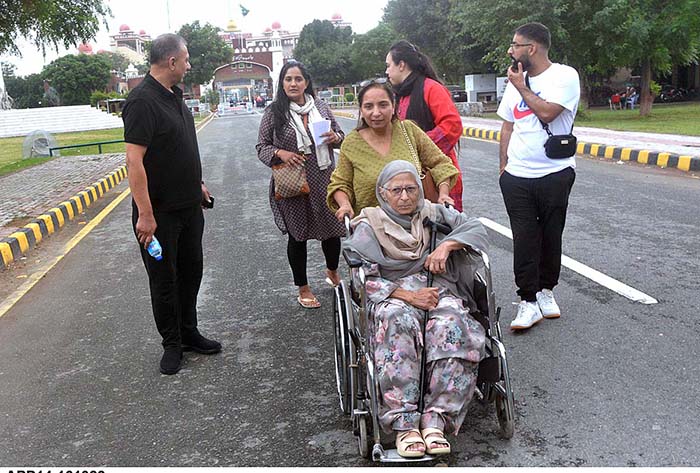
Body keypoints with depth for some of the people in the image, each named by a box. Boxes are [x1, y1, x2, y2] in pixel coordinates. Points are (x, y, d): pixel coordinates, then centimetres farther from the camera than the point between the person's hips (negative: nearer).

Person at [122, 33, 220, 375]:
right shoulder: (143, 101, -18)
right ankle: (172, 344, 21)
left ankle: (188, 333, 32)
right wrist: (145, 214, -25)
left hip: (189, 206, 9)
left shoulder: (174, 96, 11)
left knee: (191, 271, 16)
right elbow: (134, 160, -23)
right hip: (160, 212, -9)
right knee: (164, 279, 6)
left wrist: (197, 184, 21)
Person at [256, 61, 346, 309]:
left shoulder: (321, 107, 5)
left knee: (332, 229, 14)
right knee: (297, 236, 9)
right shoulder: (274, 112, -4)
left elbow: (340, 135, 15)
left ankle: (332, 272, 43)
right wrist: (280, 153, -19)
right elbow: (261, 147, 0)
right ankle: (303, 288, 28)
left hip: (324, 182, 3)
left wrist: (335, 138, -8)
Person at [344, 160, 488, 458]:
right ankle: (404, 423, -35)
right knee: (398, 322, -39)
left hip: (439, 290, 2)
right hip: (392, 296, -2)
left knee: (452, 323, -34)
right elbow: (362, 278, -4)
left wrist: (446, 245, -7)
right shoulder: (369, 226, 9)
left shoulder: (433, 214, 20)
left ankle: (435, 420, -32)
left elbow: (476, 227, 13)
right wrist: (407, 295, -16)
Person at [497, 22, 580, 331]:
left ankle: (545, 290, 27)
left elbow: (547, 111, -21)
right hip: (517, 177, 4)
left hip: (554, 174, -3)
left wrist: (521, 87, -7)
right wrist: (504, 167, 11)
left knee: (550, 236, 8)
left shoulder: (564, 75, -5)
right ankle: (528, 302, 4)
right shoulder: (515, 81, 12)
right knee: (524, 239, 0)